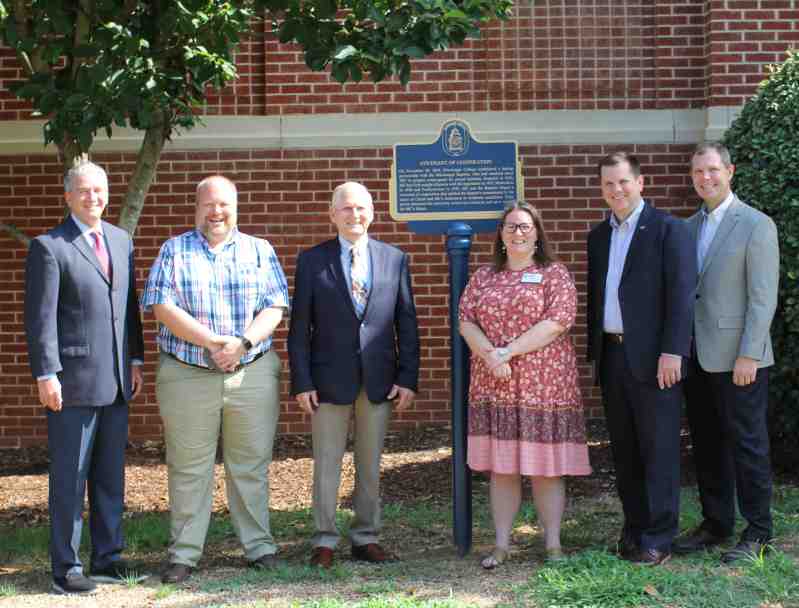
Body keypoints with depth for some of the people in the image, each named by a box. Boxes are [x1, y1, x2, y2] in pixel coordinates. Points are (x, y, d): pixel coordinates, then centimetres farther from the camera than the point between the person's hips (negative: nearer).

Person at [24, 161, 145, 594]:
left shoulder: (121, 241, 13)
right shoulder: (49, 247, -6)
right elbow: (40, 316, -10)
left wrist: (135, 360, 12)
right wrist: (46, 374, -14)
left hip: (115, 380, 6)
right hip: (73, 380, -6)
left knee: (111, 476, 12)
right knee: (69, 480, 0)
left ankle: (107, 558, 22)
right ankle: (66, 569, 8)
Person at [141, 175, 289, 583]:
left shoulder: (260, 251, 10)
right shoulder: (174, 251, 6)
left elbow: (274, 308, 2)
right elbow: (163, 307, -5)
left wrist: (244, 343, -15)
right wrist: (214, 341, -15)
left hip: (253, 374, 1)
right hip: (187, 377, -1)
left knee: (251, 466, 5)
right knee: (188, 469, 2)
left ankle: (259, 546, 14)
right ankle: (184, 554, 9)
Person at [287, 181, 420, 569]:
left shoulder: (395, 259, 6)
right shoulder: (312, 260, 1)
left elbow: (406, 323, 5)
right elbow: (300, 326, 0)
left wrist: (408, 377, -1)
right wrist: (301, 382, -7)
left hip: (379, 378, 2)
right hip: (330, 378, -2)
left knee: (371, 464, 9)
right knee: (326, 463, 3)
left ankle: (366, 538, 18)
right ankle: (325, 541, 12)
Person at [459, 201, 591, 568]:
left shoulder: (554, 275, 2)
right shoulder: (483, 277, 13)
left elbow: (557, 321, -10)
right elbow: (465, 320, 5)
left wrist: (509, 352, -15)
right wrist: (489, 354, -13)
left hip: (544, 384, -3)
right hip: (493, 385, 3)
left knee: (546, 467, 1)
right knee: (501, 467, 5)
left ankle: (553, 545, 9)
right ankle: (501, 545, 12)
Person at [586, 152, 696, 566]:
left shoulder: (668, 229, -4)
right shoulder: (599, 236, 16)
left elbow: (681, 293, -11)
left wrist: (672, 351, -17)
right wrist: (594, 352, 14)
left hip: (652, 357, -6)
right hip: (612, 357, 6)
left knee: (659, 449, -2)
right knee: (624, 450, 11)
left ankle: (658, 538, 4)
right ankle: (634, 528, 20)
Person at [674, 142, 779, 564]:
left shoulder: (756, 226, -8)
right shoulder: (689, 227, 13)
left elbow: (763, 298, -12)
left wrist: (748, 355, -17)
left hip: (737, 359, -7)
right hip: (697, 357, 7)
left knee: (747, 445, 0)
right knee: (706, 444, 13)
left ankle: (757, 532, 10)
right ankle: (716, 524, 24)